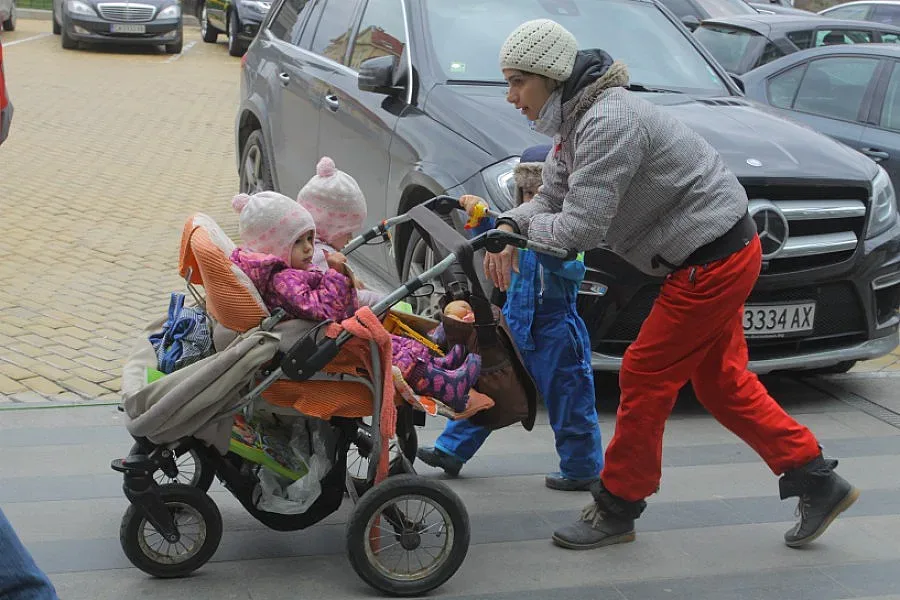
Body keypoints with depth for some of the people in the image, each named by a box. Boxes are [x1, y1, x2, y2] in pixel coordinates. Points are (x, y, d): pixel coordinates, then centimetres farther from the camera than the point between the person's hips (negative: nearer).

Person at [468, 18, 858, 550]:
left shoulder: (609, 122, -25)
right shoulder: (578, 120, 8)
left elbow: (580, 227, -28)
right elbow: (550, 198, 11)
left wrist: (526, 228, -10)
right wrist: (509, 227, -9)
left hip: (714, 262, -10)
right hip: (720, 253, 10)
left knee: (644, 377, -1)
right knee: (720, 383, 17)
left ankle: (617, 509, 14)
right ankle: (818, 483, 26)